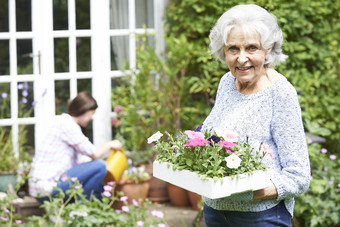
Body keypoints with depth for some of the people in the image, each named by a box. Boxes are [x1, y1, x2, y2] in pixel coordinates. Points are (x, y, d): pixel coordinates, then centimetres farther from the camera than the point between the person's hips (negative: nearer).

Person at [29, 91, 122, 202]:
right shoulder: (66, 124, -12)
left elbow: (79, 162, 17)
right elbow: (95, 154, -13)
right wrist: (110, 144, 7)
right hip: (47, 188, -11)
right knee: (99, 166, -16)